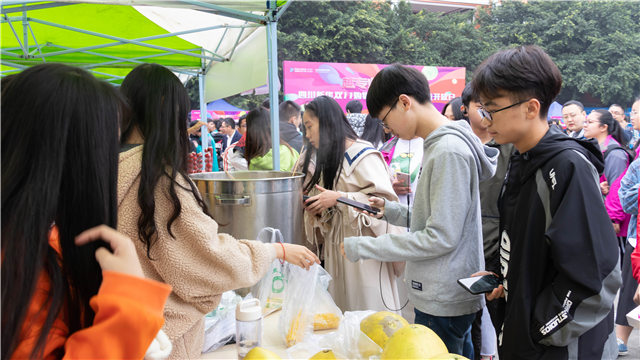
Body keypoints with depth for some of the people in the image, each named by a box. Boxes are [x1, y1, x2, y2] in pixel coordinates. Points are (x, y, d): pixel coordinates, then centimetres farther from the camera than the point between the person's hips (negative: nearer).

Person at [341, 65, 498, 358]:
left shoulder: (449, 152, -20)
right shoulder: (440, 145, 10)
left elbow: (440, 238, -22)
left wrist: (363, 248, -18)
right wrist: (393, 211, 5)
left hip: (442, 303, -9)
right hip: (446, 295, 9)